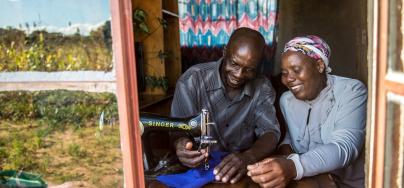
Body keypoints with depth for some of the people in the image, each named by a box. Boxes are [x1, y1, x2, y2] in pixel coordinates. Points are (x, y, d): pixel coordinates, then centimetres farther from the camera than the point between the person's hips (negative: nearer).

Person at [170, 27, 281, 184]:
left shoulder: (263, 88, -2)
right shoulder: (192, 80, -11)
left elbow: (270, 132, -10)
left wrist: (249, 157, -31)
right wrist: (181, 145, -34)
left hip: (241, 169, 2)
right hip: (198, 168, -1)